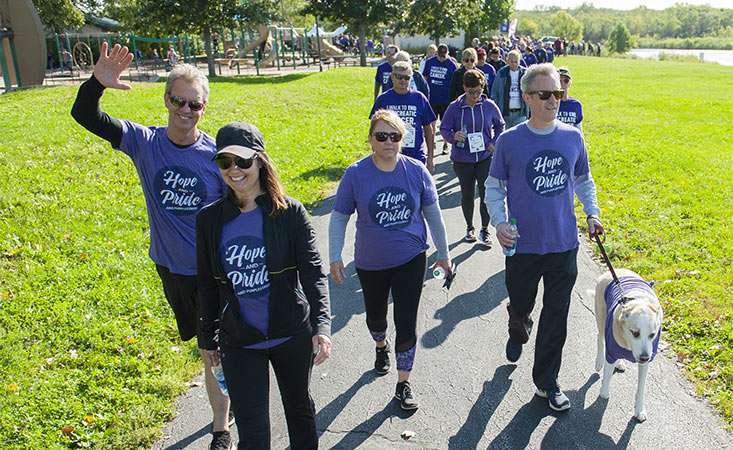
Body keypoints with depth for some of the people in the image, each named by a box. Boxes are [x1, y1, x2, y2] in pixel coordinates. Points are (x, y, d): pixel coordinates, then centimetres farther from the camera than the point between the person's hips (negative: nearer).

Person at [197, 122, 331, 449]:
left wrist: (321, 326, -28)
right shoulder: (209, 219, -4)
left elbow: (313, 272, -15)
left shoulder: (290, 212, -11)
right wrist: (207, 338, 11)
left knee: (299, 407, 21)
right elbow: (207, 285, 5)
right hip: (238, 342, 1)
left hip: (293, 336, -1)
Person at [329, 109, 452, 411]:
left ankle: (403, 383, 17)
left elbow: (433, 214, 2)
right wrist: (335, 257, -9)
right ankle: (381, 346, 55)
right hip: (370, 263, 1)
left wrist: (443, 253, 7)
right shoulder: (356, 174, -11)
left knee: (406, 322, -1)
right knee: (375, 316, 21)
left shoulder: (416, 171, -8)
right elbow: (339, 217, -4)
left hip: (410, 259, 0)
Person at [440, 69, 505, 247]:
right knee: (467, 195, 13)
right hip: (462, 159, 0)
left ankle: (485, 230, 12)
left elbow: (500, 126, 12)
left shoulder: (489, 106, -3)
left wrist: (494, 143, -2)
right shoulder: (454, 107, -7)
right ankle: (470, 227, 33)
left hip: (485, 157, 0)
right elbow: (443, 128, 0)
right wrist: (453, 136, -20)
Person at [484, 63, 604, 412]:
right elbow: (494, 186, 1)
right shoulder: (509, 141, -7)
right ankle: (518, 334, 53)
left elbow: (583, 180, 15)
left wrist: (592, 214, 1)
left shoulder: (573, 137, 1)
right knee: (520, 304, 16)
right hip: (522, 244, -1)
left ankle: (546, 381, 23)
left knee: (557, 315, 6)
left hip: (564, 243, 2)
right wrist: (499, 223, -14)